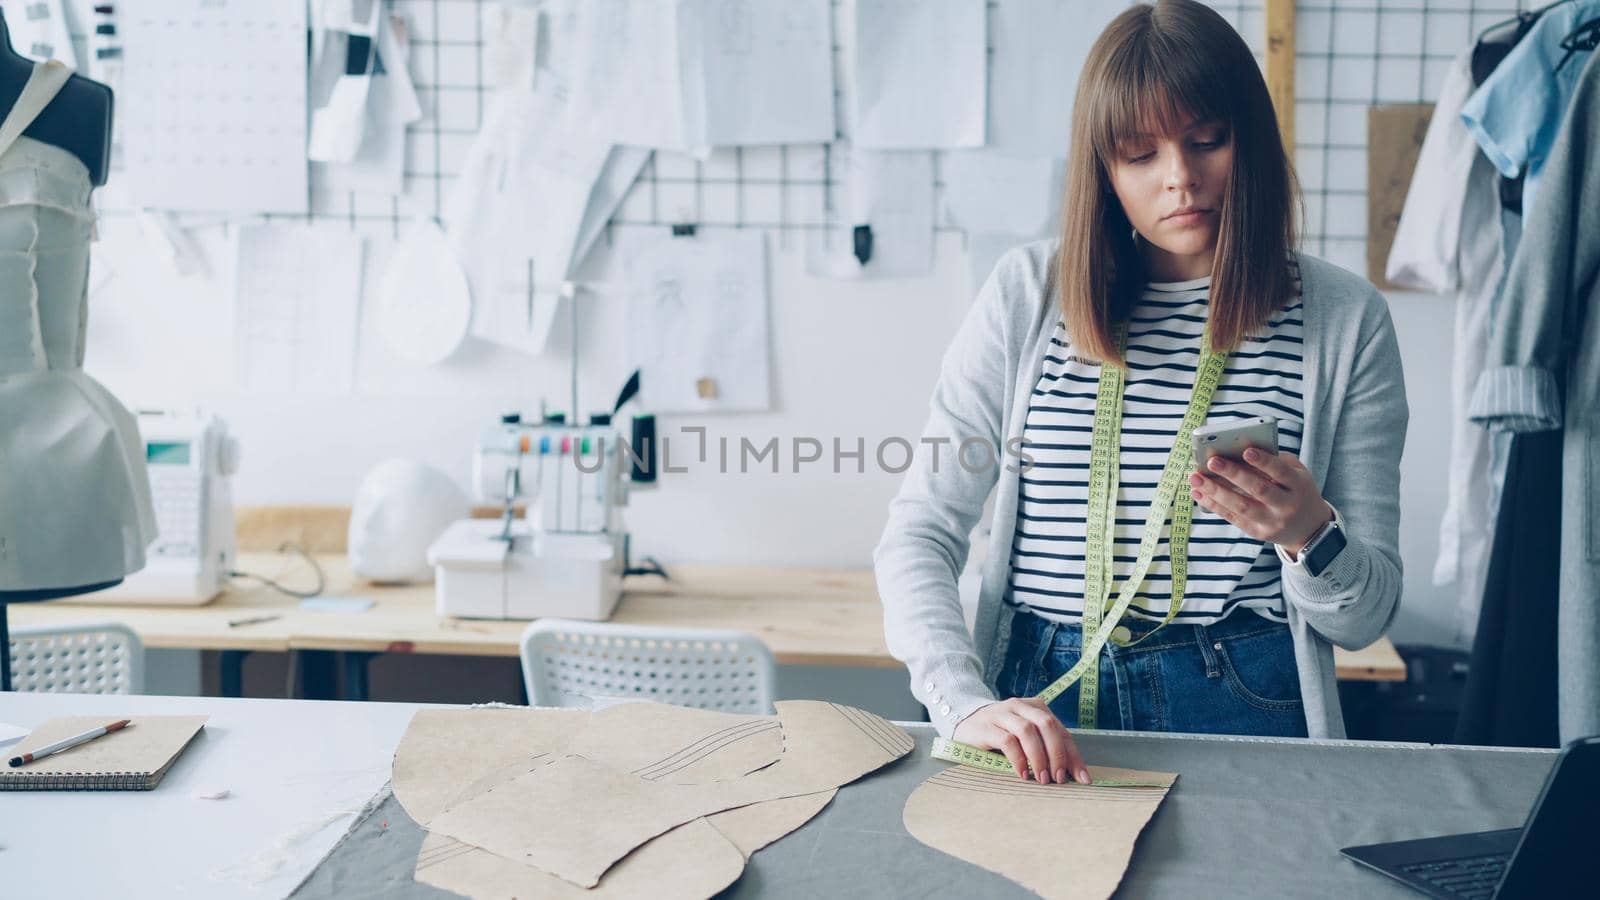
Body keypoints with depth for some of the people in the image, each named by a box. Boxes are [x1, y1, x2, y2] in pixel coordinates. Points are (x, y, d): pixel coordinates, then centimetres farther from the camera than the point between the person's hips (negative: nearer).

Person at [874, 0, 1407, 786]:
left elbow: (1365, 616, 8)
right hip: (1040, 700, 1)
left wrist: (1311, 533, -14)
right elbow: (917, 536, 1)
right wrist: (964, 703, -16)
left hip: (1245, 707, 0)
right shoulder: (1027, 293, 5)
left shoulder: (1344, 319, 5)